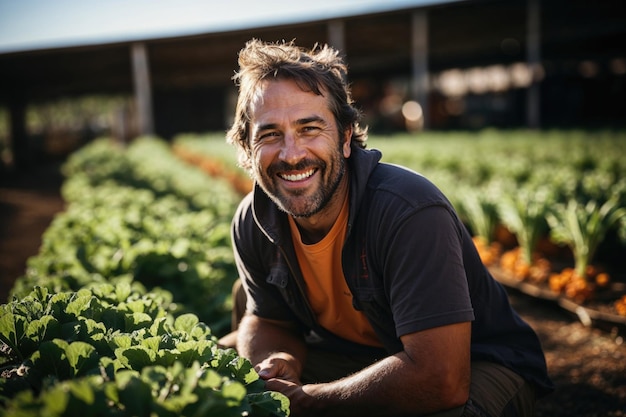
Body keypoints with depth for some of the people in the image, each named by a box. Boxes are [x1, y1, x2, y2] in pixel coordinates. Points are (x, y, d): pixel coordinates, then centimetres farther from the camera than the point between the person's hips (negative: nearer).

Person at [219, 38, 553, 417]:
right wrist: (279, 363, -19)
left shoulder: (410, 211, -31)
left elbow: (439, 380, -35)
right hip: (354, 355, 5)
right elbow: (267, 321, 6)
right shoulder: (253, 222, -10)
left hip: (476, 365, -5)